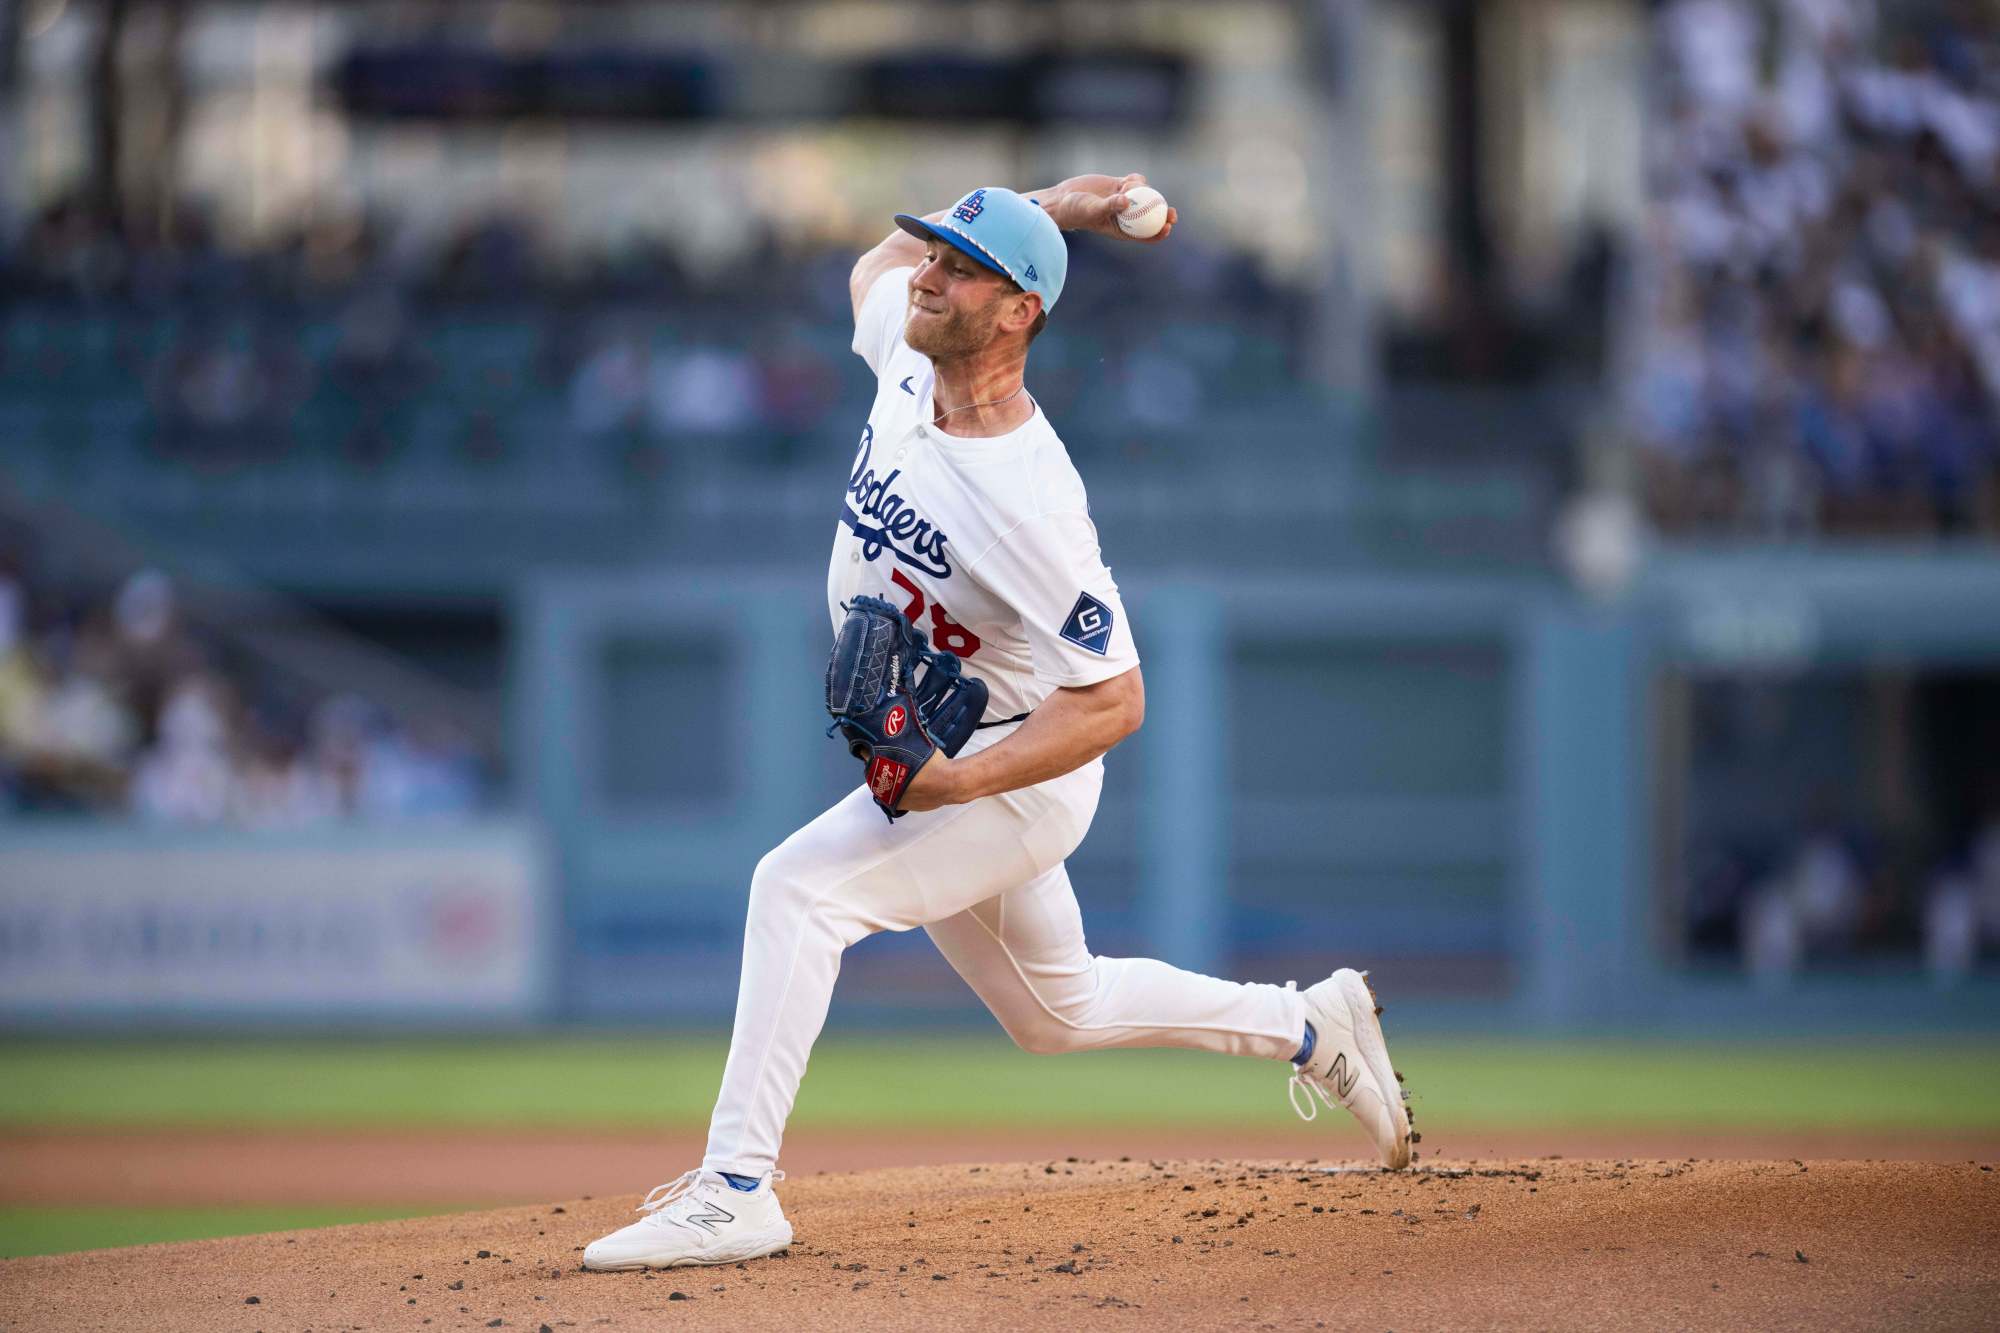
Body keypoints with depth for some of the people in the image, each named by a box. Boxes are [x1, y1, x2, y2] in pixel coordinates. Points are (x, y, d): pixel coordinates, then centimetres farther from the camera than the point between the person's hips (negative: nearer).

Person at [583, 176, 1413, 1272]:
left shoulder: (1029, 504, -32)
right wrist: (1058, 203, 6)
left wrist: (958, 782, -37)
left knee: (798, 887, -27)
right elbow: (885, 259, 15)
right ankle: (1311, 1028, 41)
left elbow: (1114, 701, -27)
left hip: (1021, 779, -9)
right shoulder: (908, 363, -10)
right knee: (1057, 1014, 24)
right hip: (934, 764, 9)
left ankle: (735, 1189, -28)